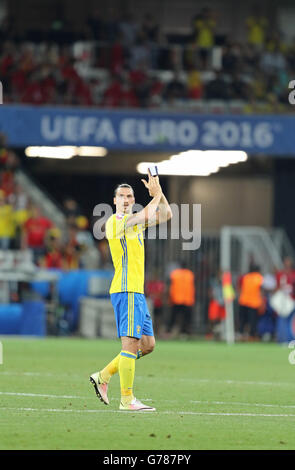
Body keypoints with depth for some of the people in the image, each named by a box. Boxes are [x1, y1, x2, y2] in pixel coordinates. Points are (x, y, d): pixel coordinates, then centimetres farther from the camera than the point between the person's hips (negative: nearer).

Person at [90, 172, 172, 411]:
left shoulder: (134, 220, 19)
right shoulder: (116, 221, -8)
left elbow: (166, 215, 22)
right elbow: (148, 215, -16)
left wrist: (158, 192, 9)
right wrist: (156, 195, -2)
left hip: (136, 292, 9)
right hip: (126, 290, -9)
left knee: (147, 344, 10)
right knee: (131, 343, -12)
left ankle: (103, 376, 15)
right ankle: (127, 399, -11)